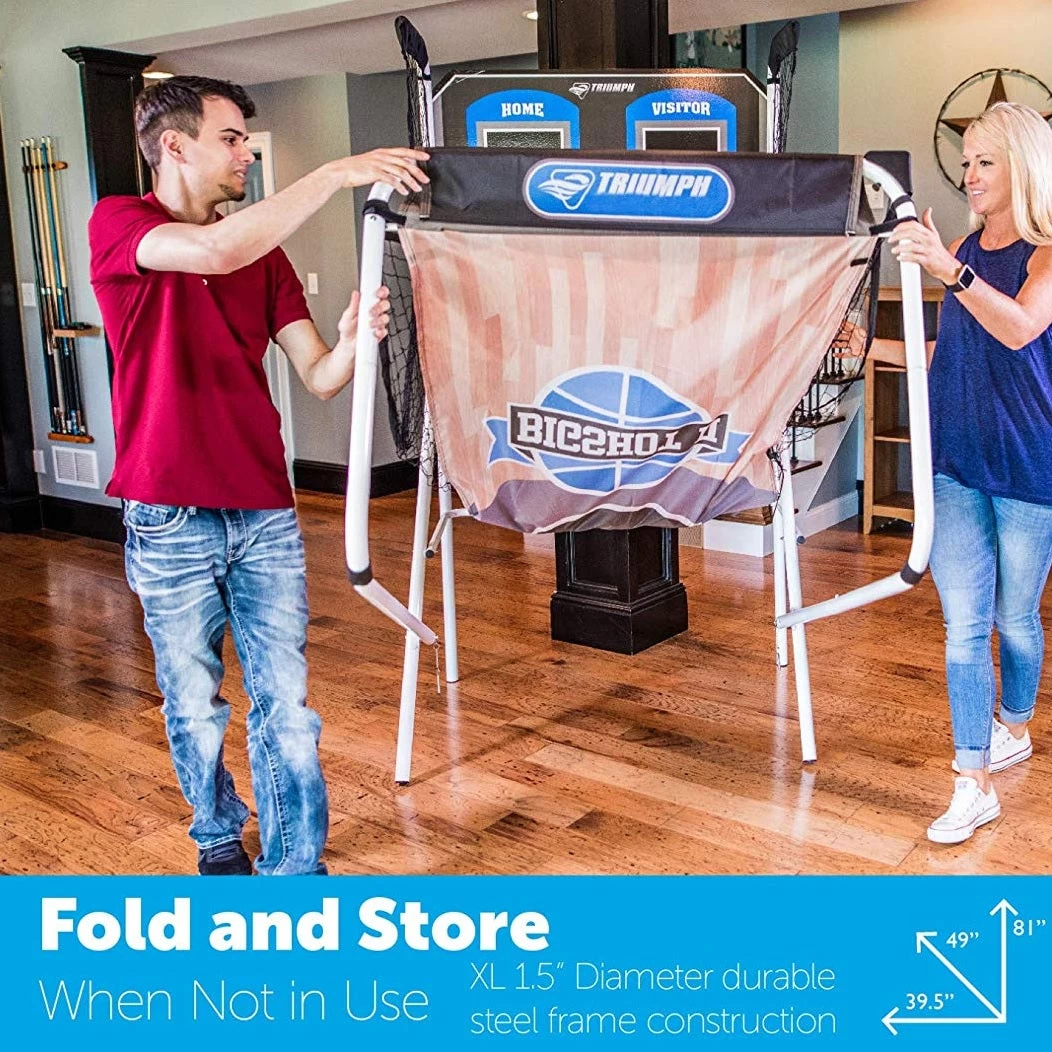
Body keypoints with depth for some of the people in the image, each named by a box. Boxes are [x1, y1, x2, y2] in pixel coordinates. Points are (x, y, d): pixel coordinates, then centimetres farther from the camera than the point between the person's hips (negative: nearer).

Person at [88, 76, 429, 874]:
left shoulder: (263, 252, 11)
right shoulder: (118, 226, -3)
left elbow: (318, 377, 4)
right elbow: (215, 251, -25)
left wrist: (353, 341, -19)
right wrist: (336, 173, -23)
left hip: (266, 513, 4)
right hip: (171, 520, -3)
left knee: (285, 703, 2)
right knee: (195, 704, 11)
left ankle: (294, 867, 14)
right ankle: (219, 838, 34)